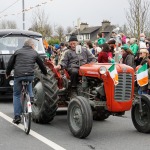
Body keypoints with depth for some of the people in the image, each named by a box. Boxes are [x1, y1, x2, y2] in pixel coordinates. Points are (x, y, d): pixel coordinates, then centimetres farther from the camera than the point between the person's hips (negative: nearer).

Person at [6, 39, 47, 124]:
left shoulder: (18, 52, 13)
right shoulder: (35, 53, 13)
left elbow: (10, 63, 13)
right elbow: (41, 65, 18)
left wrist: (7, 73, 27)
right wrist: (46, 74, 34)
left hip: (18, 75, -1)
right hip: (30, 75, 1)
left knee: (16, 95, 12)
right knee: (29, 83, 38)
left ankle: (17, 116, 6)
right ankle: (31, 96, 16)